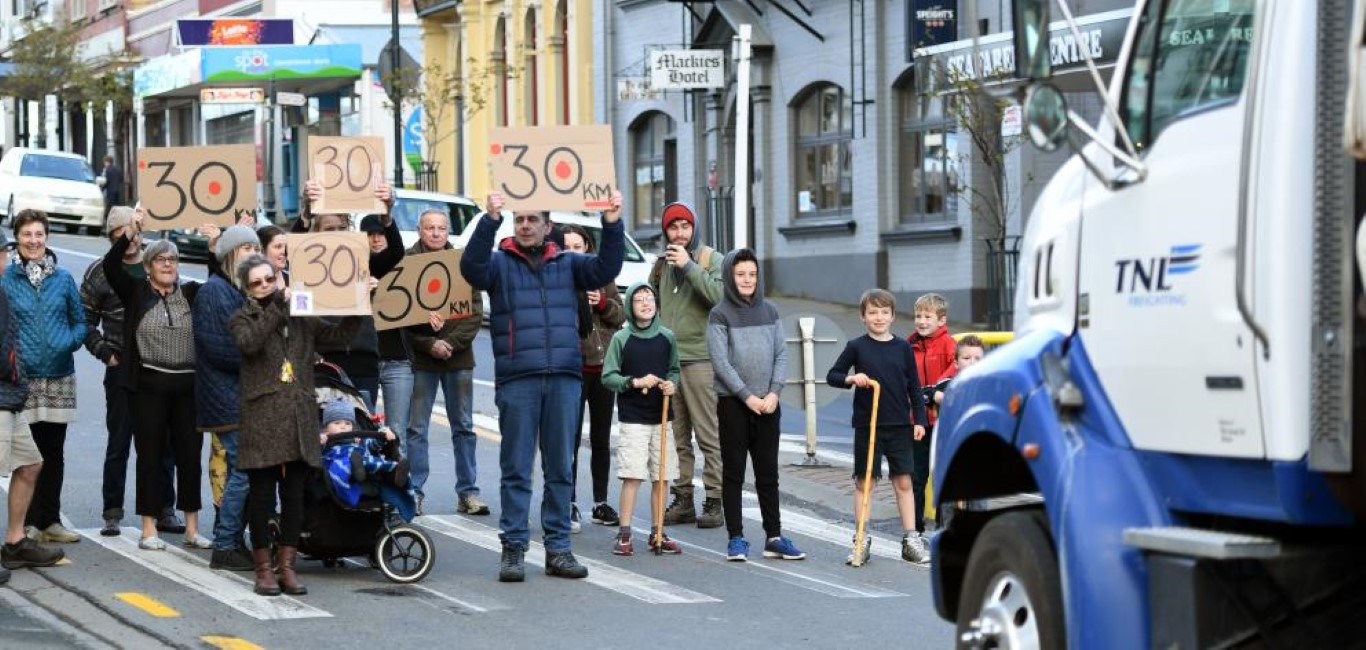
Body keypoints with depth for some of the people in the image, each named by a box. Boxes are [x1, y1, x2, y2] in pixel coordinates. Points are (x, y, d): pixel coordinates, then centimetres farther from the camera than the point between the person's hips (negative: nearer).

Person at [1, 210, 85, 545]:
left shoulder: (62, 278, 7)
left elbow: (80, 321, 10)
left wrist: (69, 342, -8)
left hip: (59, 378, 3)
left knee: (54, 451, 9)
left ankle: (50, 521, 17)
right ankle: (30, 523, 8)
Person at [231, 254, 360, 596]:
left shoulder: (300, 319, 15)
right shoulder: (242, 319, 4)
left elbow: (341, 332, 14)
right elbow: (249, 342, -17)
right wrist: (276, 308, -18)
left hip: (299, 417, 3)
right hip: (261, 418, -3)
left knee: (294, 494, 5)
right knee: (262, 494, 0)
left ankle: (287, 566, 11)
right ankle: (263, 568, 8)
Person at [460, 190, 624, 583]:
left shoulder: (567, 265, 14)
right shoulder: (500, 263, 7)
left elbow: (606, 269, 2)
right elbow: (472, 268, -13)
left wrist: (612, 224, -12)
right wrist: (491, 220, -24)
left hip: (564, 377, 3)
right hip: (516, 378, -2)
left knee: (561, 468, 6)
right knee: (516, 469, 0)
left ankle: (558, 548, 11)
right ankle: (513, 548, 3)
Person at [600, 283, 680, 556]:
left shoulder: (667, 337, 5)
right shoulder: (621, 339, -4)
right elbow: (608, 377, -3)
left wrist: (671, 384, -4)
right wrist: (636, 382, -15)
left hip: (662, 418, 4)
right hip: (632, 419, -4)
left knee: (661, 477, 6)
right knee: (631, 476, -9)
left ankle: (657, 534, 15)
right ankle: (624, 535, -3)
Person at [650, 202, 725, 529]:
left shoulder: (712, 260, 0)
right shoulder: (661, 265, 15)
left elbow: (719, 296, -17)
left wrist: (689, 266, -18)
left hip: (699, 358, -5)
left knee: (709, 435, -5)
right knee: (676, 436, 9)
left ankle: (714, 501, -3)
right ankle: (683, 500, 15)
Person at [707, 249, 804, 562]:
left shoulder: (769, 311, 9)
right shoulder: (720, 314, -3)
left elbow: (781, 354, 6)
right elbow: (720, 360, -9)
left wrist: (773, 393, -7)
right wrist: (747, 396, -14)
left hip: (767, 403, 4)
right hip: (733, 403, -3)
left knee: (768, 472, 7)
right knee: (733, 472, 1)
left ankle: (774, 536, 10)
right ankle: (736, 538, 5)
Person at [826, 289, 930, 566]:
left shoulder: (903, 347, 3)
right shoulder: (856, 347, -1)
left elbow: (914, 386, 7)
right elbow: (832, 375, 4)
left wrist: (919, 420, 2)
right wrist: (851, 379, -17)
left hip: (900, 425, 1)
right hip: (867, 425, -1)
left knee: (903, 481, 3)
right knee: (863, 482, 2)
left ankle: (911, 540, 8)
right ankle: (862, 542, 8)